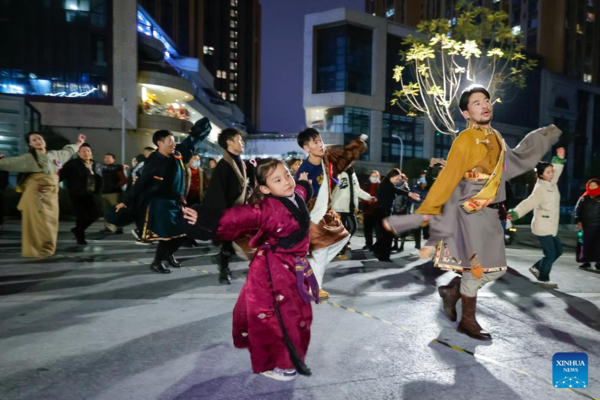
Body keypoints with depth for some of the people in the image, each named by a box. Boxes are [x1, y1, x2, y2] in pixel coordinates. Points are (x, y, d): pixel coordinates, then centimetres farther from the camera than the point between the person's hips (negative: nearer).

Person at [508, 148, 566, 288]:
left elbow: (557, 171, 26)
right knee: (550, 253, -2)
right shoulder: (540, 188, -20)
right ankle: (543, 279, 13)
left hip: (551, 226, 9)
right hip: (542, 227, -9)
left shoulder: (551, 183, 7)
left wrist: (559, 158, 17)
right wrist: (515, 213, -45)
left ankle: (537, 268, 27)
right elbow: (529, 203, -31)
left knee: (558, 250, 16)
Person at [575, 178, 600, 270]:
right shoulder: (584, 198, 5)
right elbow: (577, 210, 6)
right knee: (586, 244, 5)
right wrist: (579, 221, -2)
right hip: (587, 225, 1)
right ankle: (586, 262, 13)